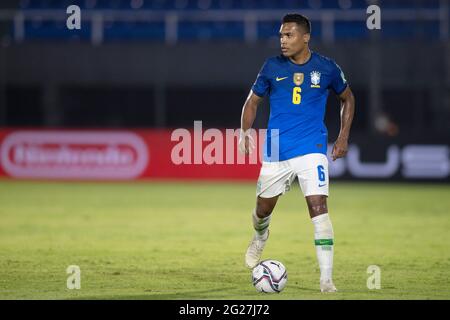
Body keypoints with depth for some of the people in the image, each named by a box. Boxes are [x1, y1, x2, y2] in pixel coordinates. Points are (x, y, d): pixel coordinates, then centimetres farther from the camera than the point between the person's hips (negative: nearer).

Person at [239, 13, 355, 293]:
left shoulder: (326, 68, -1)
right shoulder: (272, 67, 1)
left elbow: (347, 98, 15)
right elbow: (253, 100, 11)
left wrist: (344, 137, 7)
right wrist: (246, 131, -5)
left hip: (312, 149, -2)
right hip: (276, 151, 2)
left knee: (318, 207, -17)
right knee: (264, 208, 13)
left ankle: (327, 279, -15)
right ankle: (260, 237, 52)